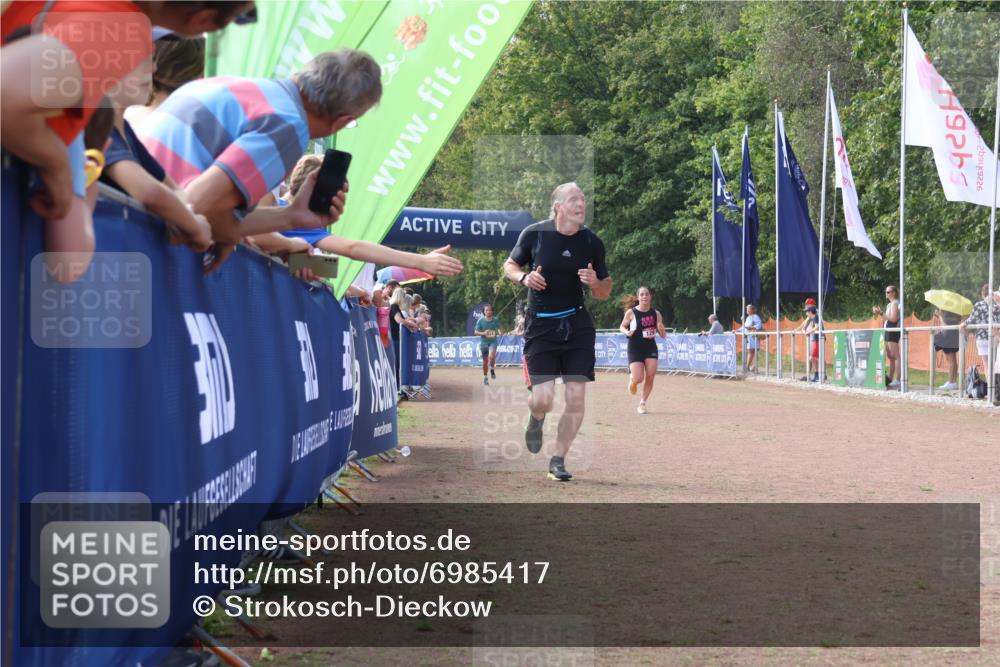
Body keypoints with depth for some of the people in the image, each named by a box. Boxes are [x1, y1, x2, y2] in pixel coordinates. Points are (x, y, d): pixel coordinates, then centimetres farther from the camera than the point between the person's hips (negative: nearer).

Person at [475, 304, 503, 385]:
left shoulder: (495, 320, 0)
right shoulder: (481, 321, -3)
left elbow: (499, 329, 15)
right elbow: (476, 332, -1)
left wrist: (498, 332, -8)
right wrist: (483, 333, -19)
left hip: (493, 341, -1)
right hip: (483, 342, 1)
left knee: (491, 356, -26)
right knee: (485, 361, 7)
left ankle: (492, 369, 3)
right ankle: (485, 377, 24)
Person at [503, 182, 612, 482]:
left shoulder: (592, 242, 1)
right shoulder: (534, 233, -6)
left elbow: (604, 293, 9)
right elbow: (509, 266, 9)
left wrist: (595, 283, -14)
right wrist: (524, 277, -13)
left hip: (577, 326, 2)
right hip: (540, 326, -2)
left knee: (576, 399, -5)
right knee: (543, 399, -10)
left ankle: (558, 460, 11)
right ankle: (536, 419, 28)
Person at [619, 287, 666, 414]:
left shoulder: (656, 314, 0)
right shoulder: (631, 313, -8)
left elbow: (663, 335, 6)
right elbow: (622, 326, 7)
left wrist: (661, 329, -17)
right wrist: (626, 332, -16)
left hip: (650, 347, 3)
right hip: (635, 348, -3)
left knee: (650, 377, -7)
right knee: (638, 378, -11)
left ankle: (642, 403, 10)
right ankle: (632, 379, 29)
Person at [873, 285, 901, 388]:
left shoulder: (895, 303, -9)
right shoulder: (890, 304, 21)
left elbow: (893, 318, -20)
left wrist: (881, 313, -17)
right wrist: (880, 313, 12)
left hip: (893, 331, -11)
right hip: (888, 331, 11)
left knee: (895, 356, -13)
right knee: (890, 356, 12)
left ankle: (898, 380, -17)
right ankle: (889, 378, 16)